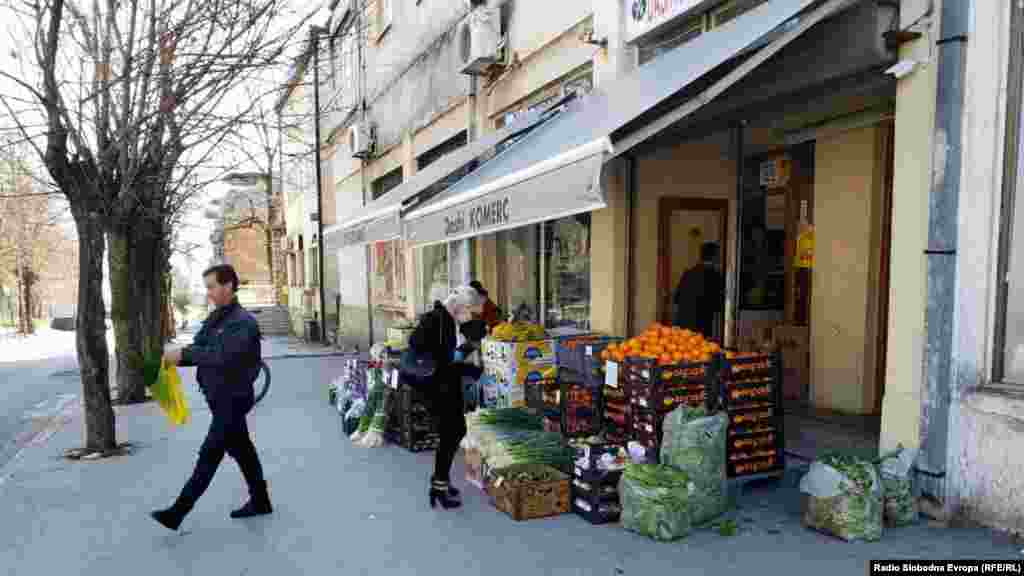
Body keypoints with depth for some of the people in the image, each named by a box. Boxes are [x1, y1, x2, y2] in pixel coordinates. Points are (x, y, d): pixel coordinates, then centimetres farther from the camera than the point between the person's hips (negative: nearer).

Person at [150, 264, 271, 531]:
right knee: (241, 449, 17)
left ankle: (178, 512, 2)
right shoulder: (214, 319, 11)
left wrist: (183, 354, -26)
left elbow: (221, 355, -29)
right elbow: (198, 348, 6)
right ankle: (260, 501, 29)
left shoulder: (243, 322, -18)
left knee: (209, 454, -4)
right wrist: (174, 356, -12)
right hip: (219, 397, 9)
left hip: (233, 399, -9)